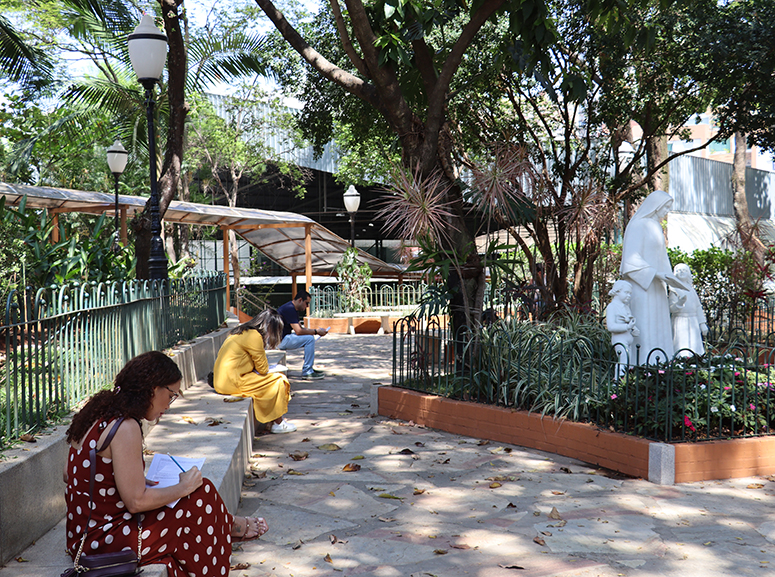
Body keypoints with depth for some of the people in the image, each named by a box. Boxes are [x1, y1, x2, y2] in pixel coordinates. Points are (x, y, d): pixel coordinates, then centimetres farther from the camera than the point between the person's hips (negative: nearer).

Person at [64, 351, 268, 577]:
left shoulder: (98, 414, 6)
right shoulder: (125, 427, -23)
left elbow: (69, 475, 16)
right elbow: (137, 501, -23)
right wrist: (183, 487, -8)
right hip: (103, 540, -9)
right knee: (202, 494, -2)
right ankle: (227, 527, 26)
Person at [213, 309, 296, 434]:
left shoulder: (240, 331, 16)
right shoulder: (254, 336, -14)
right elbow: (263, 369, -8)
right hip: (232, 383, -10)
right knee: (279, 380, -3)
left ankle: (276, 420, 14)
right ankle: (278, 424, 6)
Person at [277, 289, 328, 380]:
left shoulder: (293, 308, 14)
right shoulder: (289, 309, -20)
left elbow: (300, 328, 16)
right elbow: (298, 331, -24)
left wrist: (315, 331, 1)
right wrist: (316, 331, -16)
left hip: (283, 337, 11)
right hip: (279, 341, -11)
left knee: (311, 337, 16)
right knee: (310, 339, -19)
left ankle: (309, 368, 17)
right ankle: (306, 372, -14)